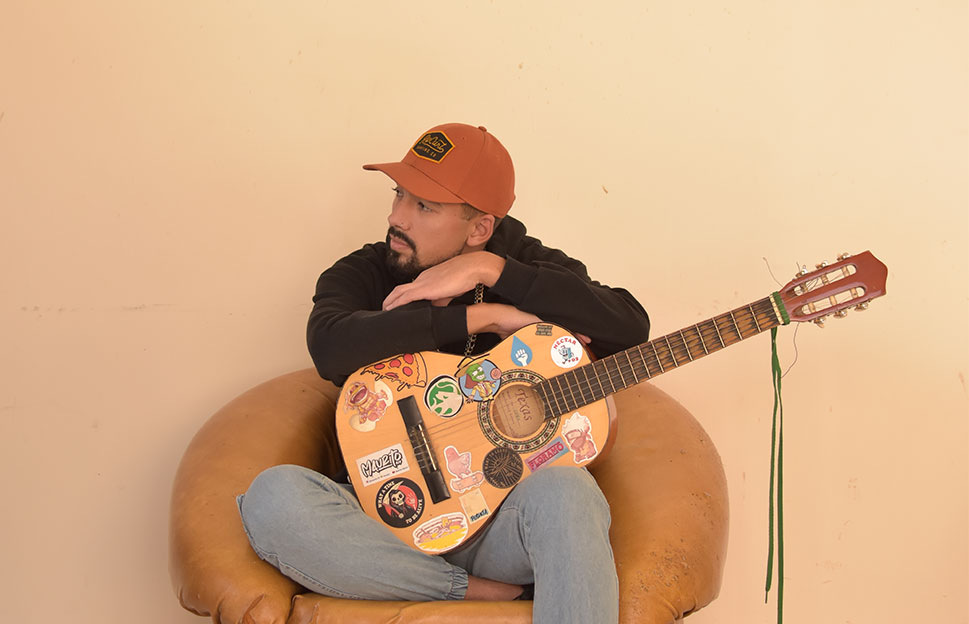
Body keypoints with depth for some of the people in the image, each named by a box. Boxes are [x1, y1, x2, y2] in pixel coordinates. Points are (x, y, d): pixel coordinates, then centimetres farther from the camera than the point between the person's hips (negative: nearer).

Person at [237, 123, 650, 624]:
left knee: (564, 490, -37)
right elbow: (330, 348, -19)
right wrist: (482, 318, -18)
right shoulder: (362, 275, 6)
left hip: (502, 515, -2)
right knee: (272, 497, -30)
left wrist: (490, 272, -14)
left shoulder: (527, 267, 7)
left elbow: (630, 327, -12)